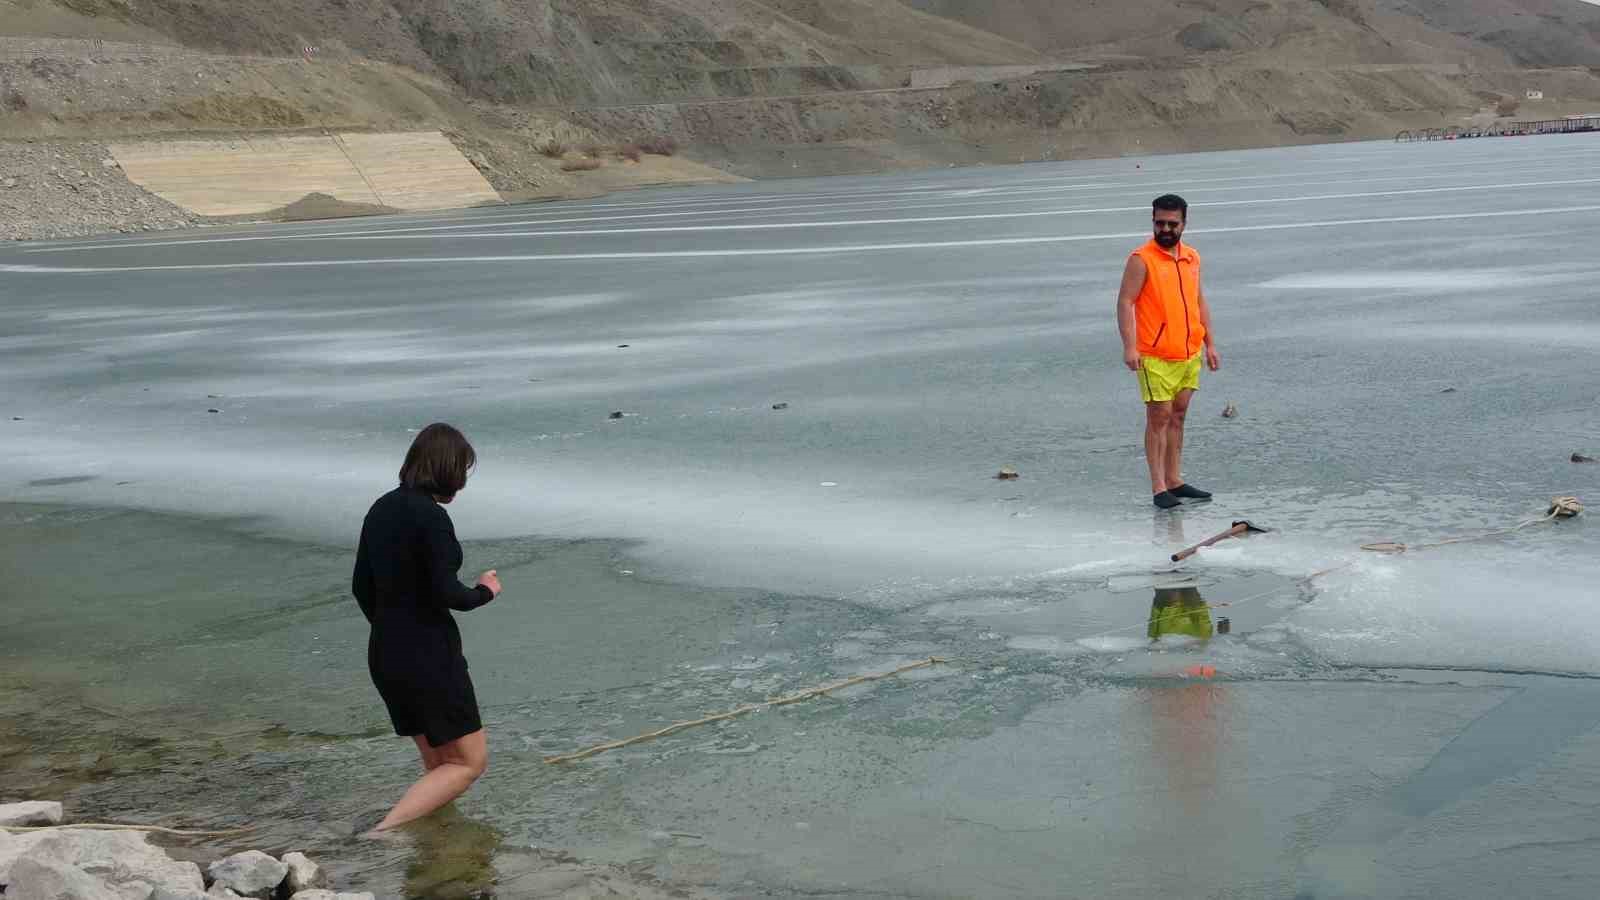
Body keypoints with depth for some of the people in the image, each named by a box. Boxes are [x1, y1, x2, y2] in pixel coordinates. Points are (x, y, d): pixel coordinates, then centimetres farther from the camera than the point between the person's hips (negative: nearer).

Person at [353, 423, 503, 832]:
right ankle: (381, 835, -11)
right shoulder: (431, 517, -17)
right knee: (470, 762, 0)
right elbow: (445, 594, -21)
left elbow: (361, 586, 15)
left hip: (384, 654, 9)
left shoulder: (381, 509, 8)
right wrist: (484, 591, -1)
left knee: (438, 763, 19)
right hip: (429, 655, -9)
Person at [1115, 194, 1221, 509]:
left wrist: (1210, 345, 16)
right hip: (1155, 357, -6)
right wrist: (1129, 347, -22)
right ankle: (1158, 488, -1)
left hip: (1190, 354, 6)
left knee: (1178, 416, 12)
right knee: (1159, 417, -4)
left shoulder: (1192, 257, 11)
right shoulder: (1141, 259, -8)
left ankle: (1175, 481, 19)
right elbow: (1125, 302, -12)